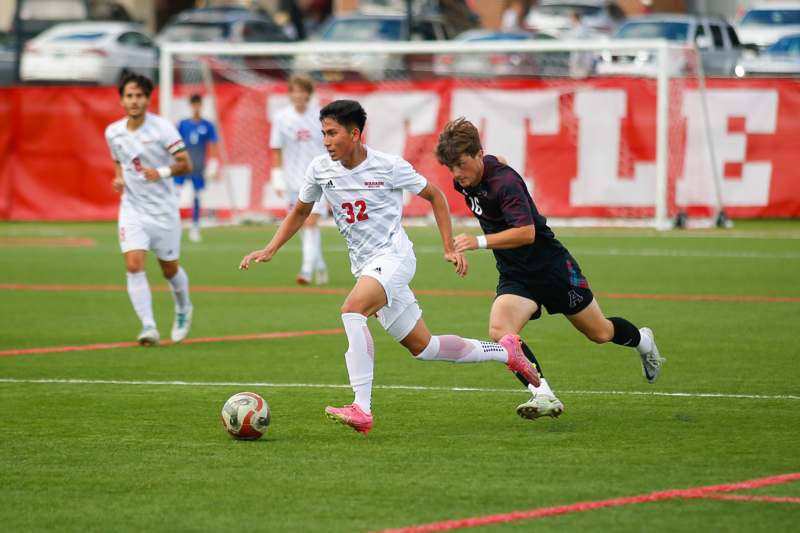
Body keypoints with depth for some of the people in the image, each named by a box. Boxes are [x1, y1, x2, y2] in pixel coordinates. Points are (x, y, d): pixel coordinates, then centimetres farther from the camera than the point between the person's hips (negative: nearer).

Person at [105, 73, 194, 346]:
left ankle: (183, 311, 40)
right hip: (132, 209, 2)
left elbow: (186, 164, -12)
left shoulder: (162, 128, -12)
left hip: (163, 210, -2)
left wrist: (162, 172, -30)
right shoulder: (113, 132, 2)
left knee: (169, 270, 11)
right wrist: (119, 179, 0)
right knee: (134, 265, -17)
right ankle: (148, 326, -19)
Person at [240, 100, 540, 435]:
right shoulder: (320, 170, 2)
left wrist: (450, 249, 0)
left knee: (352, 310, -32)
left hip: (394, 256, -6)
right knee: (421, 347, 10)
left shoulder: (389, 167, -10)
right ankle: (505, 351, 31)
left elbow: (434, 196, 4)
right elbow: (300, 213, 18)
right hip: (365, 266, 6)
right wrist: (270, 250, 5)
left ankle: (362, 410, -36)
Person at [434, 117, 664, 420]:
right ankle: (543, 395, -26)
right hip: (514, 276, 6)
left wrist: (481, 242, -52)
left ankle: (642, 340, 47)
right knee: (500, 331, -24)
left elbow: (526, 233, -41)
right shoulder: (463, 181, -5)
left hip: (552, 266, -6)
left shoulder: (504, 182, -30)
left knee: (599, 333, 14)